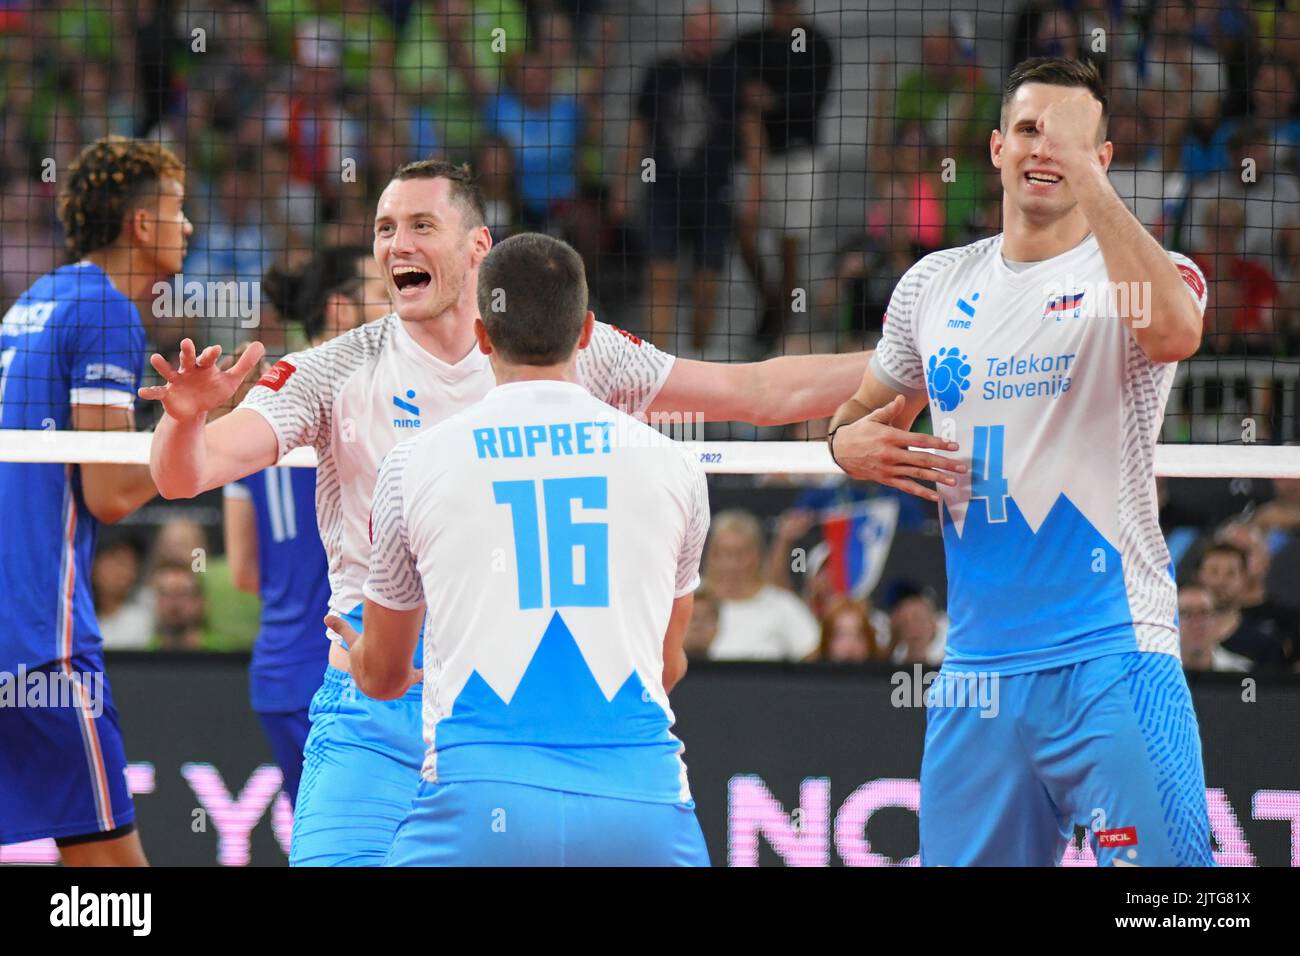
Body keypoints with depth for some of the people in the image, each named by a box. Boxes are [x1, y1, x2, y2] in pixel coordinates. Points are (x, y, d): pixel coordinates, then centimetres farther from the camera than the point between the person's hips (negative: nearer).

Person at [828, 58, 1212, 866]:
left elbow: (1174, 331, -28)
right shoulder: (935, 284, 14)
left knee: (1160, 861, -15)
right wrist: (856, 443, 3)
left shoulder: (1132, 275, -2)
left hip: (1111, 654, -5)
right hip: (978, 661, 5)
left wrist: (1084, 175, -25)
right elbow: (865, 418, 28)